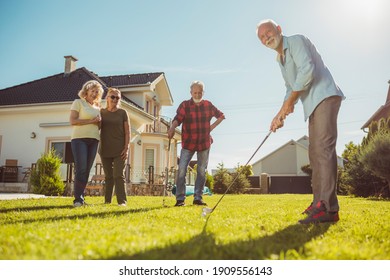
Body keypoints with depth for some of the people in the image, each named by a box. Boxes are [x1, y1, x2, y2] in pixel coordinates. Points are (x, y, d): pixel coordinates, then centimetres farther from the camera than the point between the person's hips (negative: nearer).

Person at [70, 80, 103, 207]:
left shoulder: (97, 107, 20)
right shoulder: (78, 102, 4)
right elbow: (72, 121, -7)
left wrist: (99, 121, 3)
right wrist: (90, 121, -12)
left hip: (93, 140, 6)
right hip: (79, 138, -5)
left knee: (87, 170, 3)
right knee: (81, 169, -14)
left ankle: (80, 198, 8)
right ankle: (78, 199, -11)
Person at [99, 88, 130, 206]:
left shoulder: (122, 113, 1)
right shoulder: (101, 112, 7)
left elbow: (127, 132, -1)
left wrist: (126, 148, -9)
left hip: (119, 150, -2)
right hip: (105, 150, 3)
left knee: (118, 175, -7)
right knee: (108, 176, 9)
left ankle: (122, 201, -4)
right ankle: (107, 200, 16)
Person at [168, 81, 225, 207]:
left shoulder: (208, 105, 5)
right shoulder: (185, 105, -3)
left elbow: (221, 116, 16)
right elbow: (177, 118, -16)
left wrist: (212, 127, 5)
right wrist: (172, 128, -36)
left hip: (204, 143, 3)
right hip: (188, 143, -3)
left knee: (202, 171, 6)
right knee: (182, 169, -10)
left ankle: (198, 198, 16)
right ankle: (180, 199, -3)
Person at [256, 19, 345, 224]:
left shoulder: (296, 41, -3)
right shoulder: (281, 59, 23)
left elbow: (307, 69, -19)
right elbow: (291, 89, 24)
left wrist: (289, 102, -13)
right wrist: (280, 114, 13)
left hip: (325, 96, -10)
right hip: (313, 105, 10)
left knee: (323, 147, -21)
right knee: (315, 153, 6)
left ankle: (328, 208, -26)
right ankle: (318, 203, 11)